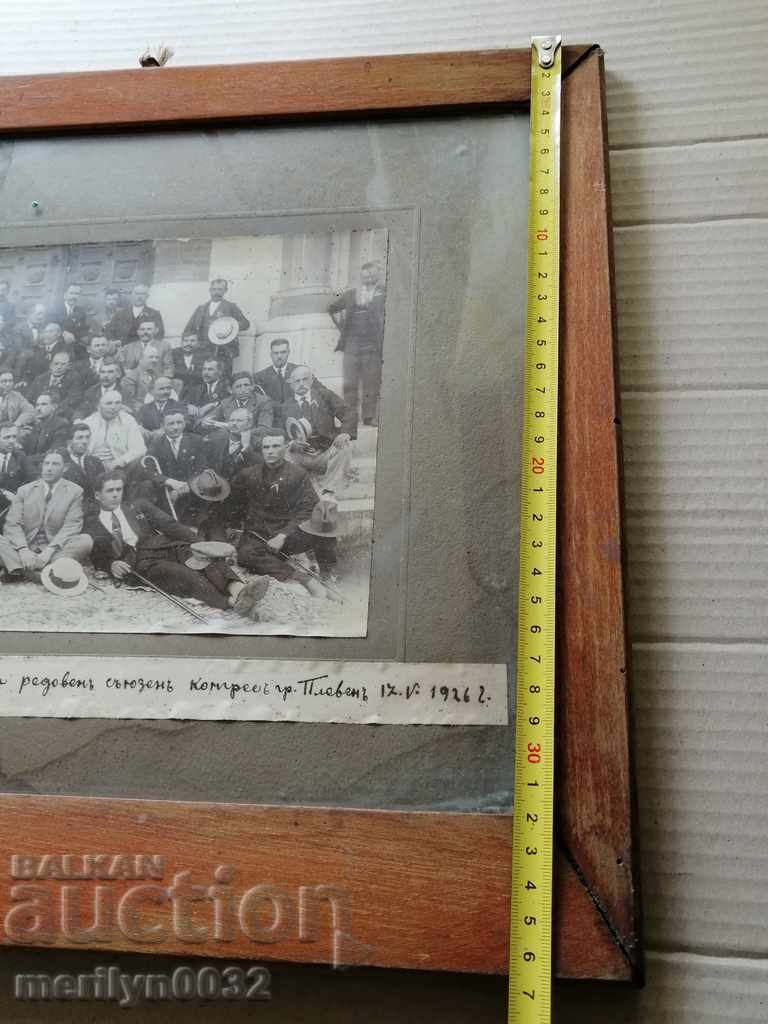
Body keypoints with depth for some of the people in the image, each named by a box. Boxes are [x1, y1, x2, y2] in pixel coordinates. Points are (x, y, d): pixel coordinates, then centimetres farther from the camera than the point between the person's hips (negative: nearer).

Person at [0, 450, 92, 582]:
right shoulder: (24, 490, 10)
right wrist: (23, 550, -19)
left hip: (57, 551, -2)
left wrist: (49, 551, -21)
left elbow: (71, 526, -6)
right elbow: (12, 524, 1)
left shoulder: (75, 491, 5)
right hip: (26, 548, 2)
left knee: (85, 541, -30)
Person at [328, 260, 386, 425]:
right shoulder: (351, 294, 14)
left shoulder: (383, 293, 3)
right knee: (350, 382, 3)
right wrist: (341, 325, 16)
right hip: (352, 343, 3)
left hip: (373, 345, -3)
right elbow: (332, 308, 27)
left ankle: (369, 416, 4)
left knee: (371, 384, -1)